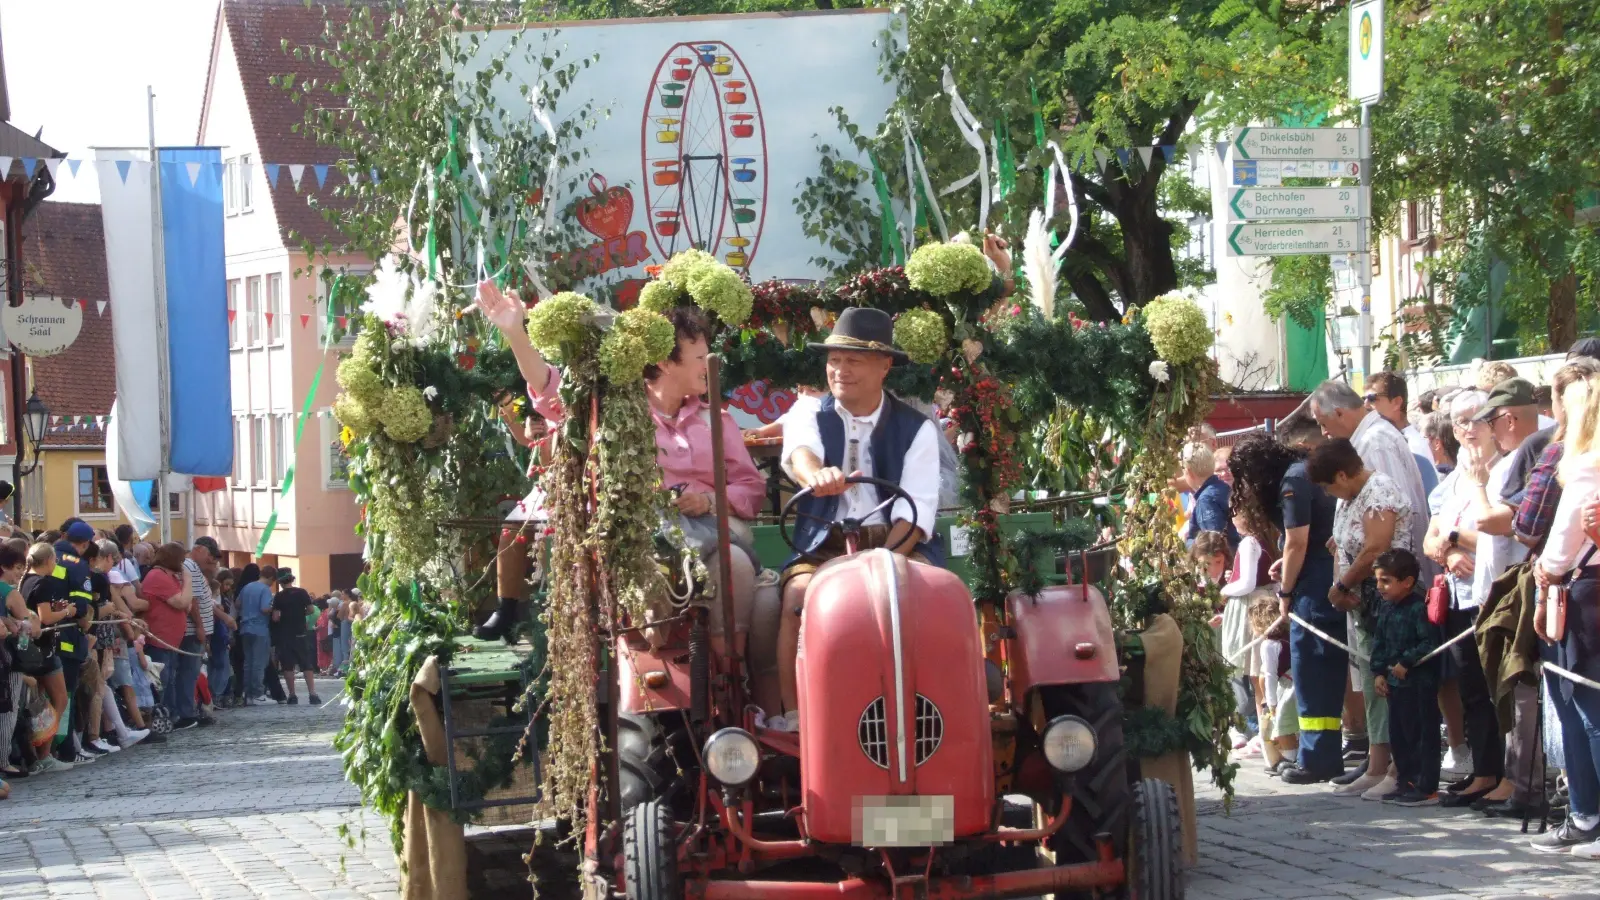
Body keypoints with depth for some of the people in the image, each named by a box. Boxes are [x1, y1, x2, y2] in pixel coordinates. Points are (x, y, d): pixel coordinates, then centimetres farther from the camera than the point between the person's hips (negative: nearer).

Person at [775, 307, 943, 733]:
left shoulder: (917, 429, 7)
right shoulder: (809, 419, 9)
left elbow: (916, 509, -5)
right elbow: (800, 453, -18)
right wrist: (815, 474, -45)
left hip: (898, 542, 0)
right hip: (824, 545, 0)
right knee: (799, 594, -31)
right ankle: (794, 718, -32)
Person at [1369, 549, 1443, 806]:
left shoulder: (1419, 608, -17)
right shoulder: (1386, 609, 11)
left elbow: (1429, 643, -23)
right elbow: (1379, 643, 16)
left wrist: (1406, 663, -20)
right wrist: (1378, 672, 7)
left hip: (1419, 683, -9)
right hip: (1394, 683, 9)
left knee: (1423, 734, -4)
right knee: (1398, 734, 15)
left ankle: (1427, 787, -1)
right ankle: (1406, 782, 24)